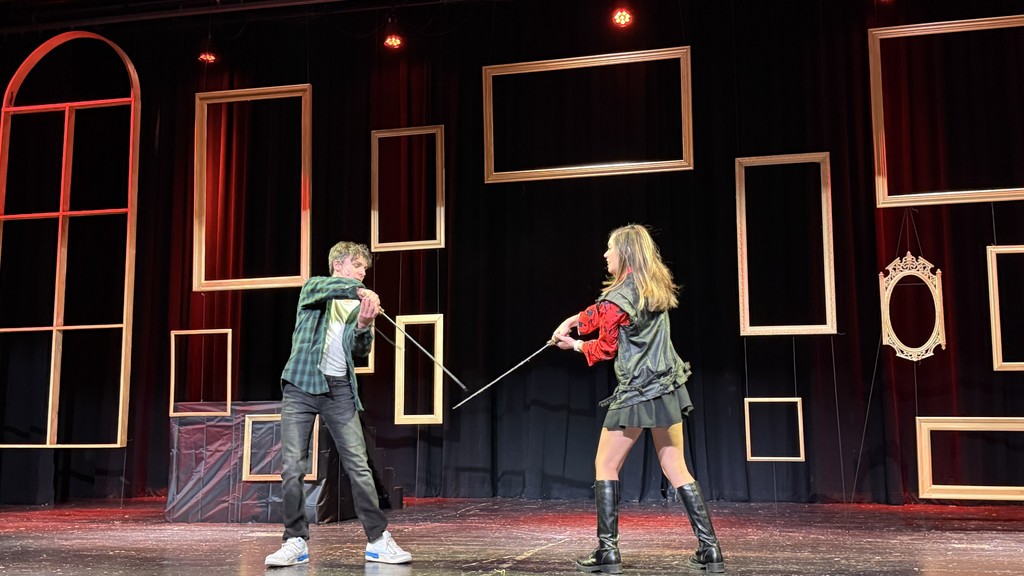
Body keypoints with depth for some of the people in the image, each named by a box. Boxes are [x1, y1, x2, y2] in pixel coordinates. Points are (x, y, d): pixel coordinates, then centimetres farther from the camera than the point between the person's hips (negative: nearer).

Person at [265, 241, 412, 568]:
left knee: (358, 465, -4)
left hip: (339, 389, 2)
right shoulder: (313, 289, 8)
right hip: (301, 385, -2)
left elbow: (360, 350, 2)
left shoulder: (360, 306, 14)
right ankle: (296, 542, 5)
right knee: (292, 467, -5)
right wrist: (359, 290, -33)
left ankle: (378, 540, 1)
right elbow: (321, 287, -18)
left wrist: (363, 326, -19)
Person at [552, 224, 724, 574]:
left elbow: (605, 349, -2)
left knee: (605, 467, 6)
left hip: (635, 395, -7)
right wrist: (575, 320, 14)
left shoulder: (618, 298, -16)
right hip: (668, 390, 7)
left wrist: (575, 345, 14)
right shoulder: (656, 288, 7)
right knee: (677, 470, 12)